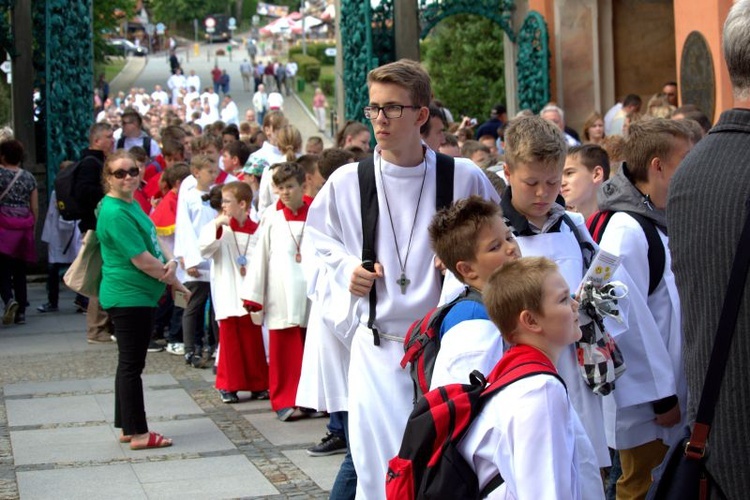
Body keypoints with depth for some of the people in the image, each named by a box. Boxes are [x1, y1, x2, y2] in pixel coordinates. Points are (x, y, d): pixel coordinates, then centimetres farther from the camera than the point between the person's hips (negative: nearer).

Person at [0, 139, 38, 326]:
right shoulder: (29, 177, 9)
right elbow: (35, 207, 10)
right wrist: (32, 227, 19)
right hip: (24, 227, 4)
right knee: (20, 271, 10)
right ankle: (21, 312, 10)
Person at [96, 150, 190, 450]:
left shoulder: (132, 205, 12)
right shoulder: (115, 213, -19)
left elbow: (153, 241, 12)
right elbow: (140, 259, -20)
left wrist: (169, 263, -9)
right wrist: (173, 281, -9)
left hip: (141, 296, 10)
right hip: (128, 297, -10)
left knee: (130, 363, 15)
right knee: (131, 365, -4)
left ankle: (127, 427, 23)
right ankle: (138, 434, 1)